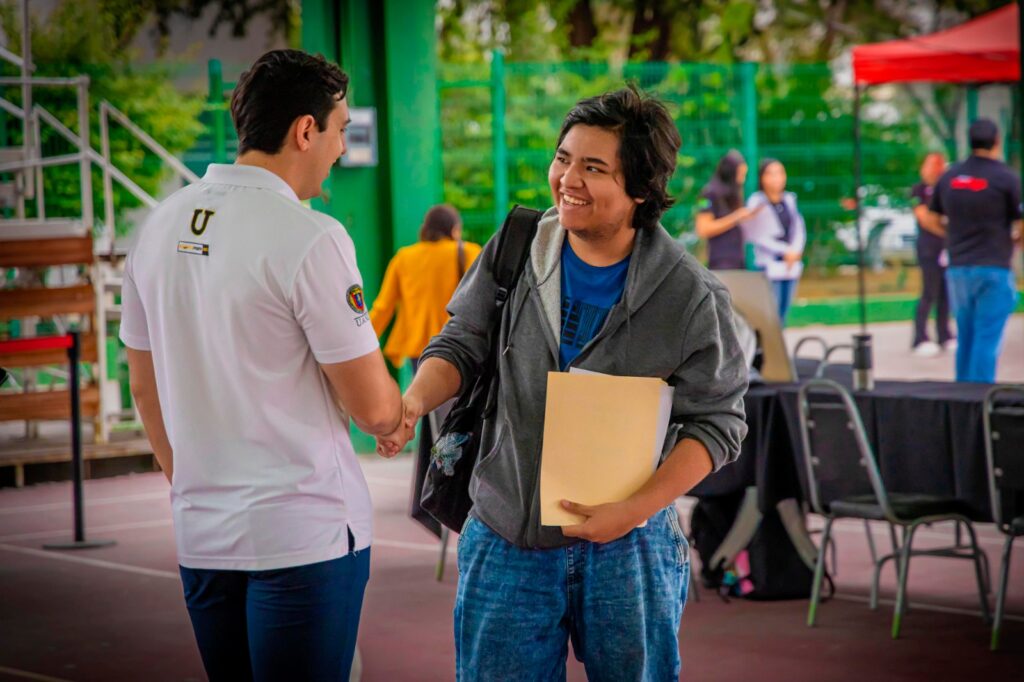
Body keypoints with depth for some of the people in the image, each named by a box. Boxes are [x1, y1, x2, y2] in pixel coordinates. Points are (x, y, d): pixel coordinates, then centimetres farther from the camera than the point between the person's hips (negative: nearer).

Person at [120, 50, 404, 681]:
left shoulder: (162, 225, 8)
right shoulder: (310, 238, -14)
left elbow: (144, 386, 17)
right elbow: (374, 408, -12)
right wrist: (400, 411, 11)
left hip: (200, 534, 7)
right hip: (304, 534, -7)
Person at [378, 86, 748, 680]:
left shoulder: (690, 296, -10)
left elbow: (716, 420, -7)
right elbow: (462, 345, 7)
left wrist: (633, 511, -16)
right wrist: (414, 403, -14)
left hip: (626, 549, -2)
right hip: (507, 541, 2)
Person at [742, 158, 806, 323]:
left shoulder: (789, 200, 10)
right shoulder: (756, 202, -8)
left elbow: (798, 229, 12)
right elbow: (757, 236, -10)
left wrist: (795, 250, -7)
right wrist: (785, 251, -10)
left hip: (791, 265, 6)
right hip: (769, 265, -6)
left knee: (783, 311, 8)